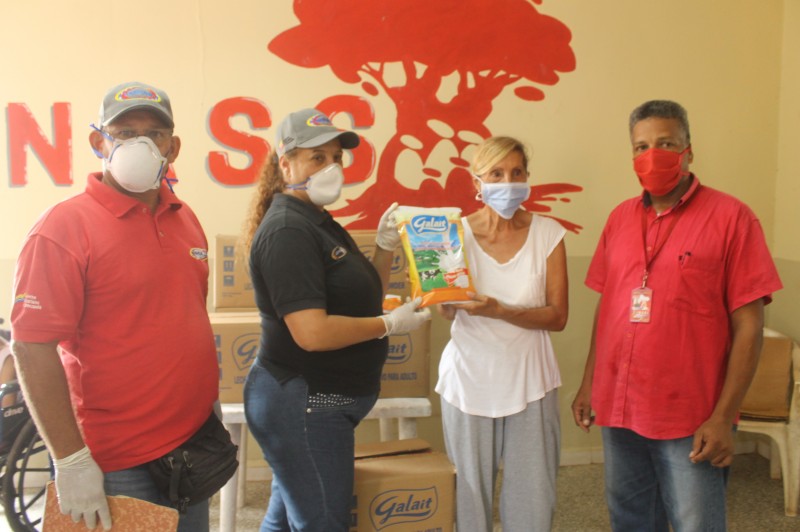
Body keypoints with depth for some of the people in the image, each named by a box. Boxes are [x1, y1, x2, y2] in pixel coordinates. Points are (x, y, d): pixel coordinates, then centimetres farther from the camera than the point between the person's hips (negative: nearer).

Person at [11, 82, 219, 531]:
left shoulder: (185, 219, 7)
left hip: (194, 444, 7)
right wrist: (71, 460, -18)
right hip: (119, 467, -6)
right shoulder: (63, 228, -13)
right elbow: (32, 347, -17)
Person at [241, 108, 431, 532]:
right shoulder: (287, 231, -19)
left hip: (316, 402, 10)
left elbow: (363, 299, 15)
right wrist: (392, 324, -17)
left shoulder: (317, 221, 11)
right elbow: (312, 332, -28)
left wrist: (386, 247, 0)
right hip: (304, 405, -10)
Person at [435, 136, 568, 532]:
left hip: (529, 379, 0)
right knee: (470, 491, 10)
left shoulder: (548, 233, -3)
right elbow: (447, 312, -6)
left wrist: (498, 311, -21)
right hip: (470, 378, 0)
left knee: (533, 498, 7)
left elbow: (557, 316, -6)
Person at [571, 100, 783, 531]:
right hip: (618, 410, 5)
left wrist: (723, 416, -13)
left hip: (691, 419, -5)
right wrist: (588, 383, 10)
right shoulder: (620, 218, 7)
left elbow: (748, 326, -9)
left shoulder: (730, 216, -8)